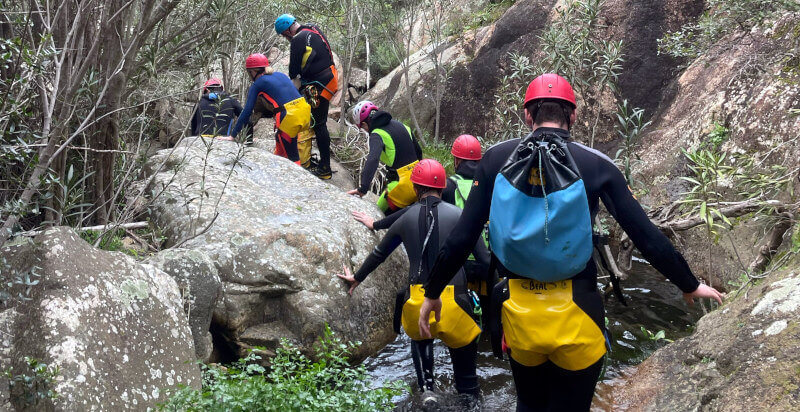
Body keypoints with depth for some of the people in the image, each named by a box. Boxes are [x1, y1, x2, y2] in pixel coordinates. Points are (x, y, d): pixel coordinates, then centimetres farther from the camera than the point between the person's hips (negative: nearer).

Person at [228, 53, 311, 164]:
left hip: (290, 119, -7)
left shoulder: (257, 85, 4)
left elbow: (247, 112, 3)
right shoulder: (280, 75, 22)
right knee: (280, 137, 29)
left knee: (293, 158, 0)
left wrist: (233, 135, 7)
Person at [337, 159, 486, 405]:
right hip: (454, 301, -2)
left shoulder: (405, 219, 9)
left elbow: (379, 254, 24)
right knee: (464, 355, 15)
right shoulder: (459, 216, 2)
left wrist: (357, 278, 40)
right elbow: (484, 257, 2)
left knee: (420, 341, 31)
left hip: (417, 305, 2)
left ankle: (426, 387, 15)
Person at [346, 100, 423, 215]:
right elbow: (418, 151, 22)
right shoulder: (402, 125, 12)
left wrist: (363, 188, -35)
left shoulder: (377, 135, -11)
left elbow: (372, 160, -29)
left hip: (403, 183, -8)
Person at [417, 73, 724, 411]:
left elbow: (461, 237, -4)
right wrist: (690, 286, 12)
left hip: (519, 312, 2)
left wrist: (432, 293, 10)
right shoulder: (596, 165, -6)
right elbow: (647, 237, -3)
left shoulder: (496, 158, -3)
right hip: (576, 313, -2)